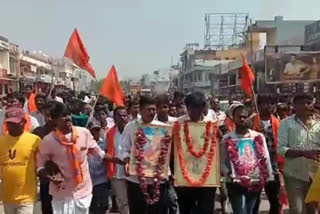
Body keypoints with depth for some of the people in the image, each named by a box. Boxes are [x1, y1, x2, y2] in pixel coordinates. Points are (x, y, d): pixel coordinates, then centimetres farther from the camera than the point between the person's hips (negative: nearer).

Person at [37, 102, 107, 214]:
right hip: (62, 194, -2)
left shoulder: (84, 133, -9)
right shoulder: (48, 141, -14)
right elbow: (40, 167, -4)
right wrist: (51, 178, -22)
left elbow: (99, 153, 4)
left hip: (84, 190, 3)